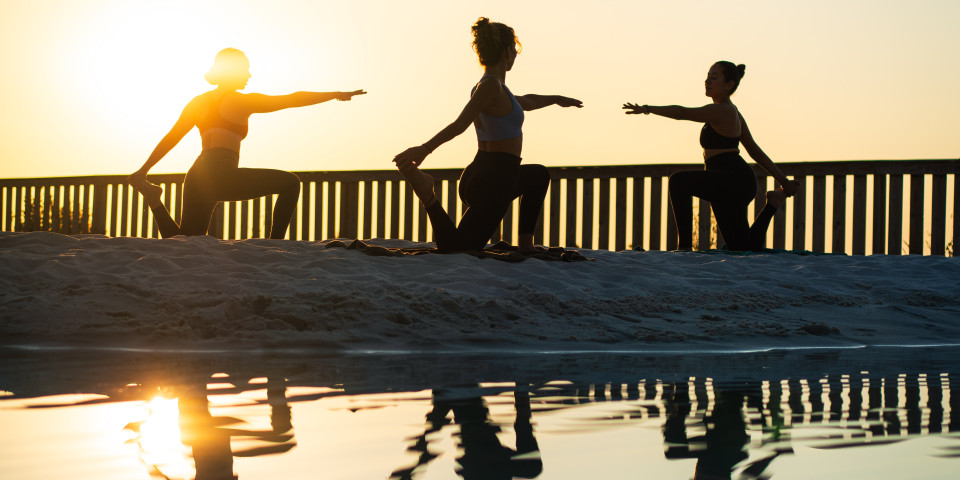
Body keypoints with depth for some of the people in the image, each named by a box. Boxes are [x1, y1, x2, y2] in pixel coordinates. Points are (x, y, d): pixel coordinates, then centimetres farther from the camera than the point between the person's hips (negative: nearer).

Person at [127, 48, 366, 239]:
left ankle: (154, 198, -8)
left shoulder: (198, 102, 21)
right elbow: (293, 99, 6)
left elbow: (170, 139, 20)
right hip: (223, 175, -6)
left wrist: (143, 170, 24)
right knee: (290, 182, 6)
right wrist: (336, 95, 14)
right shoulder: (242, 102, 5)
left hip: (195, 178, 7)